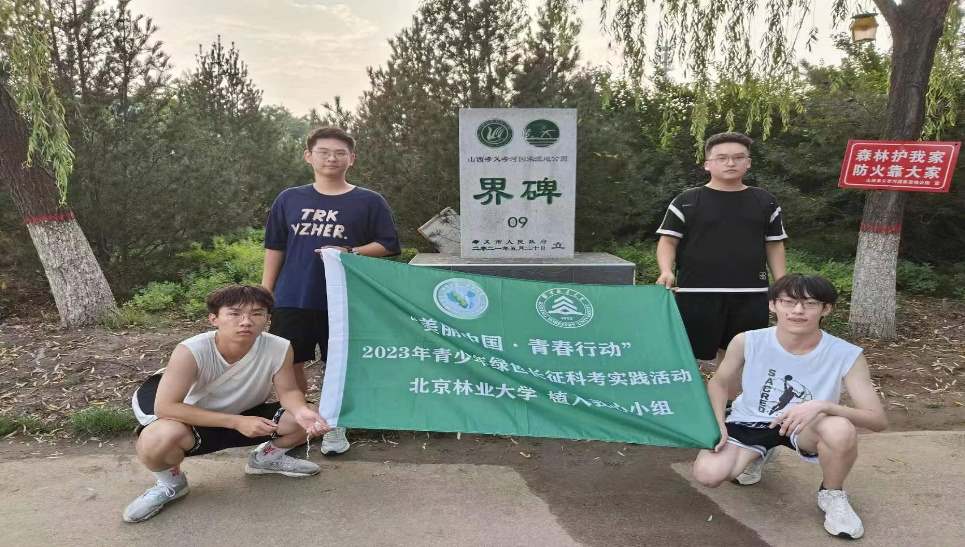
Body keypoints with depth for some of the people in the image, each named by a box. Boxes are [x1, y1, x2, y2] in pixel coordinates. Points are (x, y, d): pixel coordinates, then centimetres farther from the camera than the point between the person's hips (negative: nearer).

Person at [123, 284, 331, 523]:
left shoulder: (279, 348, -23)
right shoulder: (191, 351, -31)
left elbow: (288, 392, -10)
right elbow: (165, 407, -32)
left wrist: (302, 412, -35)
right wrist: (236, 422, -36)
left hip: (248, 417, 3)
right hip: (197, 424, -3)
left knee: (311, 419, -16)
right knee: (158, 437, -36)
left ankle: (267, 457, 18)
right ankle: (170, 482, 2)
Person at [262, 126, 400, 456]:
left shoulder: (369, 202, 0)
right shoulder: (289, 199, 7)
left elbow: (387, 245, 0)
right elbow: (275, 248, 12)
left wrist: (349, 252, -15)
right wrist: (265, 292, 8)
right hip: (292, 300, 2)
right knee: (289, 363, 8)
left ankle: (335, 428, 26)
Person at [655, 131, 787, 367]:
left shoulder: (764, 202, 11)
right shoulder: (687, 201, 1)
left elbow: (774, 245, 15)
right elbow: (668, 241, 0)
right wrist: (666, 271, -18)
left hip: (751, 295, 3)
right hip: (697, 294, -3)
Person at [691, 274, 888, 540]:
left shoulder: (846, 355, -21)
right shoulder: (747, 342, -18)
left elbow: (878, 420, -21)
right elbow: (719, 383, 2)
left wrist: (823, 406, -38)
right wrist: (718, 425, -14)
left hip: (804, 428, -1)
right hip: (749, 423, 2)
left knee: (842, 430, -37)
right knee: (708, 474, -22)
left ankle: (832, 495, -1)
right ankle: (756, 454, 16)